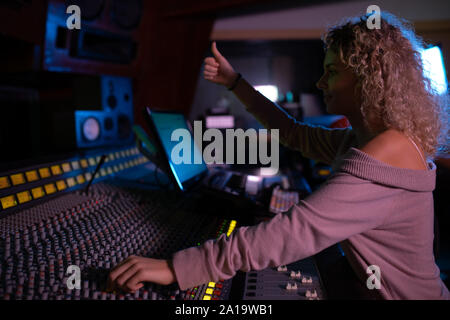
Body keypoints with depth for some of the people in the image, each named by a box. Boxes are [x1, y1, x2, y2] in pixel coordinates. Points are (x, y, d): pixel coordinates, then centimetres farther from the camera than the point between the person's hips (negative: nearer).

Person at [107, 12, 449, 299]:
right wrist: (235, 82, 12)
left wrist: (177, 268, -37)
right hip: (367, 285, 8)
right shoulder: (361, 139, 2)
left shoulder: (382, 155, -29)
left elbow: (293, 232, -37)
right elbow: (294, 133, 12)